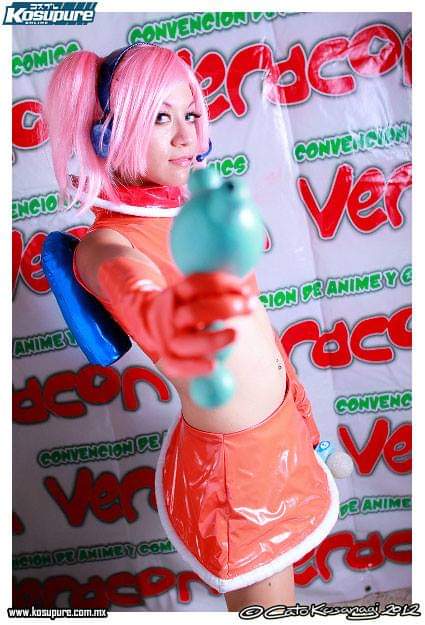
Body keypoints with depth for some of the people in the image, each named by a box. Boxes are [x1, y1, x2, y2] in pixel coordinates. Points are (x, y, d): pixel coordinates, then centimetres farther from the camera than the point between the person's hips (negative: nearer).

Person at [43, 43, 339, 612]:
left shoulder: (188, 210, 0)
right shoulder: (105, 244, -22)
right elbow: (134, 293, -48)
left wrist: (297, 401, 20)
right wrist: (165, 322, -72)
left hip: (277, 431, 7)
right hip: (232, 462, -7)